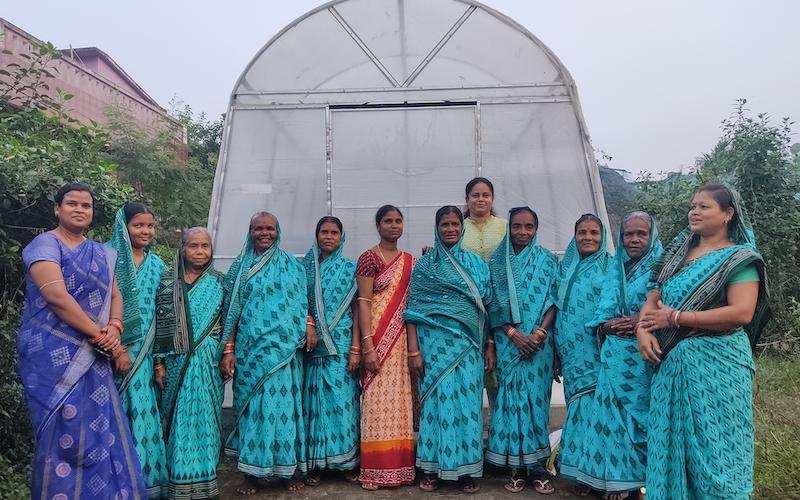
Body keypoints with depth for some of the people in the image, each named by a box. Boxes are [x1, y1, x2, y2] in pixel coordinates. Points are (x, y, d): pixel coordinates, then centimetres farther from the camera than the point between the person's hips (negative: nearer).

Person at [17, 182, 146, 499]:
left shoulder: (103, 254, 15)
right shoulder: (46, 244, -6)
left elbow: (114, 295, 11)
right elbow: (56, 296, -18)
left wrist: (114, 329, -10)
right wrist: (101, 336, -17)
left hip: (93, 355, 6)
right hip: (54, 355, -6)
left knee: (100, 430, 5)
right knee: (64, 431, -5)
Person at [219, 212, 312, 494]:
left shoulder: (291, 266, 8)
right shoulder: (240, 267, 9)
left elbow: (300, 303, 9)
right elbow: (232, 311, 6)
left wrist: (309, 327, -10)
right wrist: (228, 350, -1)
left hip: (282, 349, -1)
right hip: (249, 349, 1)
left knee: (282, 403, 1)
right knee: (252, 406, 4)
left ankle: (289, 469, 12)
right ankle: (252, 473, 13)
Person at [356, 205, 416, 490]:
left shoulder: (411, 261, 13)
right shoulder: (369, 258, -4)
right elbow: (363, 303, -10)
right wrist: (368, 346, -17)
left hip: (404, 339, 5)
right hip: (379, 338, -5)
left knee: (401, 398, 8)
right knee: (379, 398, -4)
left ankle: (401, 465, 18)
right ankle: (376, 470, 6)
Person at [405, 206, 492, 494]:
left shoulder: (476, 264, 11)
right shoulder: (424, 265, 3)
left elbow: (486, 308, 11)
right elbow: (413, 309, -2)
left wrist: (490, 346, 5)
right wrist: (413, 350, -8)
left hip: (468, 345, 2)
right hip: (435, 343, -2)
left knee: (467, 403, 4)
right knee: (437, 401, 3)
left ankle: (466, 470, 16)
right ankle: (432, 469, 15)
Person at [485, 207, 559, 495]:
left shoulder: (547, 261, 6)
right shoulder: (497, 262, 6)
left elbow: (554, 302, 1)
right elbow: (494, 304, 2)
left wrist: (538, 334, -11)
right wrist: (515, 334, -10)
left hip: (539, 341, 0)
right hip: (508, 342, 0)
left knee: (536, 397, 0)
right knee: (512, 397, 1)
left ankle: (538, 466, 9)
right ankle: (517, 467, 9)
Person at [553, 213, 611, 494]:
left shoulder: (611, 267, 3)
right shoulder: (566, 267, 14)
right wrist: (557, 349, 10)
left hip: (598, 351, -3)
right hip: (572, 352, 3)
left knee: (594, 405, -5)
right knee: (579, 405, 7)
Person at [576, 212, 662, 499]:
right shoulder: (615, 271, 15)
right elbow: (600, 315, 14)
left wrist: (642, 322, -18)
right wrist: (606, 326, -6)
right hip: (615, 357, 4)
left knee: (640, 414, 0)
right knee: (614, 415, 4)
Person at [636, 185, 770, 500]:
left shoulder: (740, 258, -5)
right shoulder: (679, 253, 13)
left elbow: (741, 312, -19)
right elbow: (654, 298, 11)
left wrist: (675, 318, -16)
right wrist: (643, 330, -9)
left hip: (717, 364, -6)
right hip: (671, 363, 6)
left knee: (713, 447, 2)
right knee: (669, 442, 12)